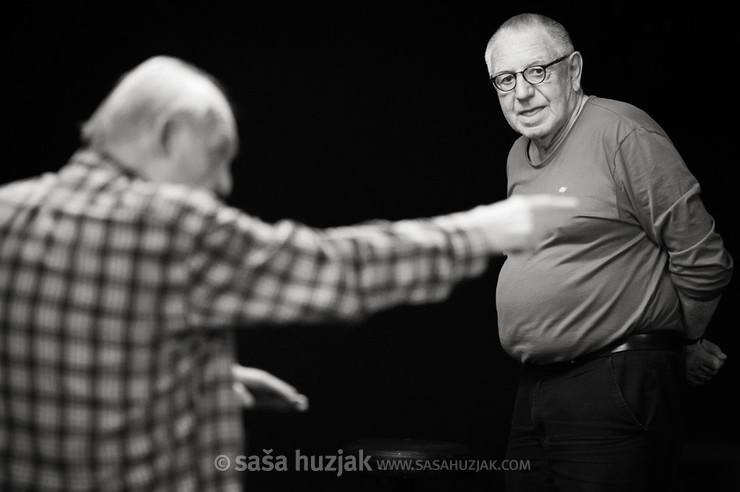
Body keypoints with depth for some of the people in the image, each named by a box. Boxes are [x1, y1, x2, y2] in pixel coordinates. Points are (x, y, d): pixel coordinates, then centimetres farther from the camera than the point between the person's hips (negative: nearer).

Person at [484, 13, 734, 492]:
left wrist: (678, 344, 5)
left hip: (616, 389, -8)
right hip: (536, 389, 8)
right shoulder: (519, 156, 16)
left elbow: (702, 259, -10)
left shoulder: (622, 133, -11)